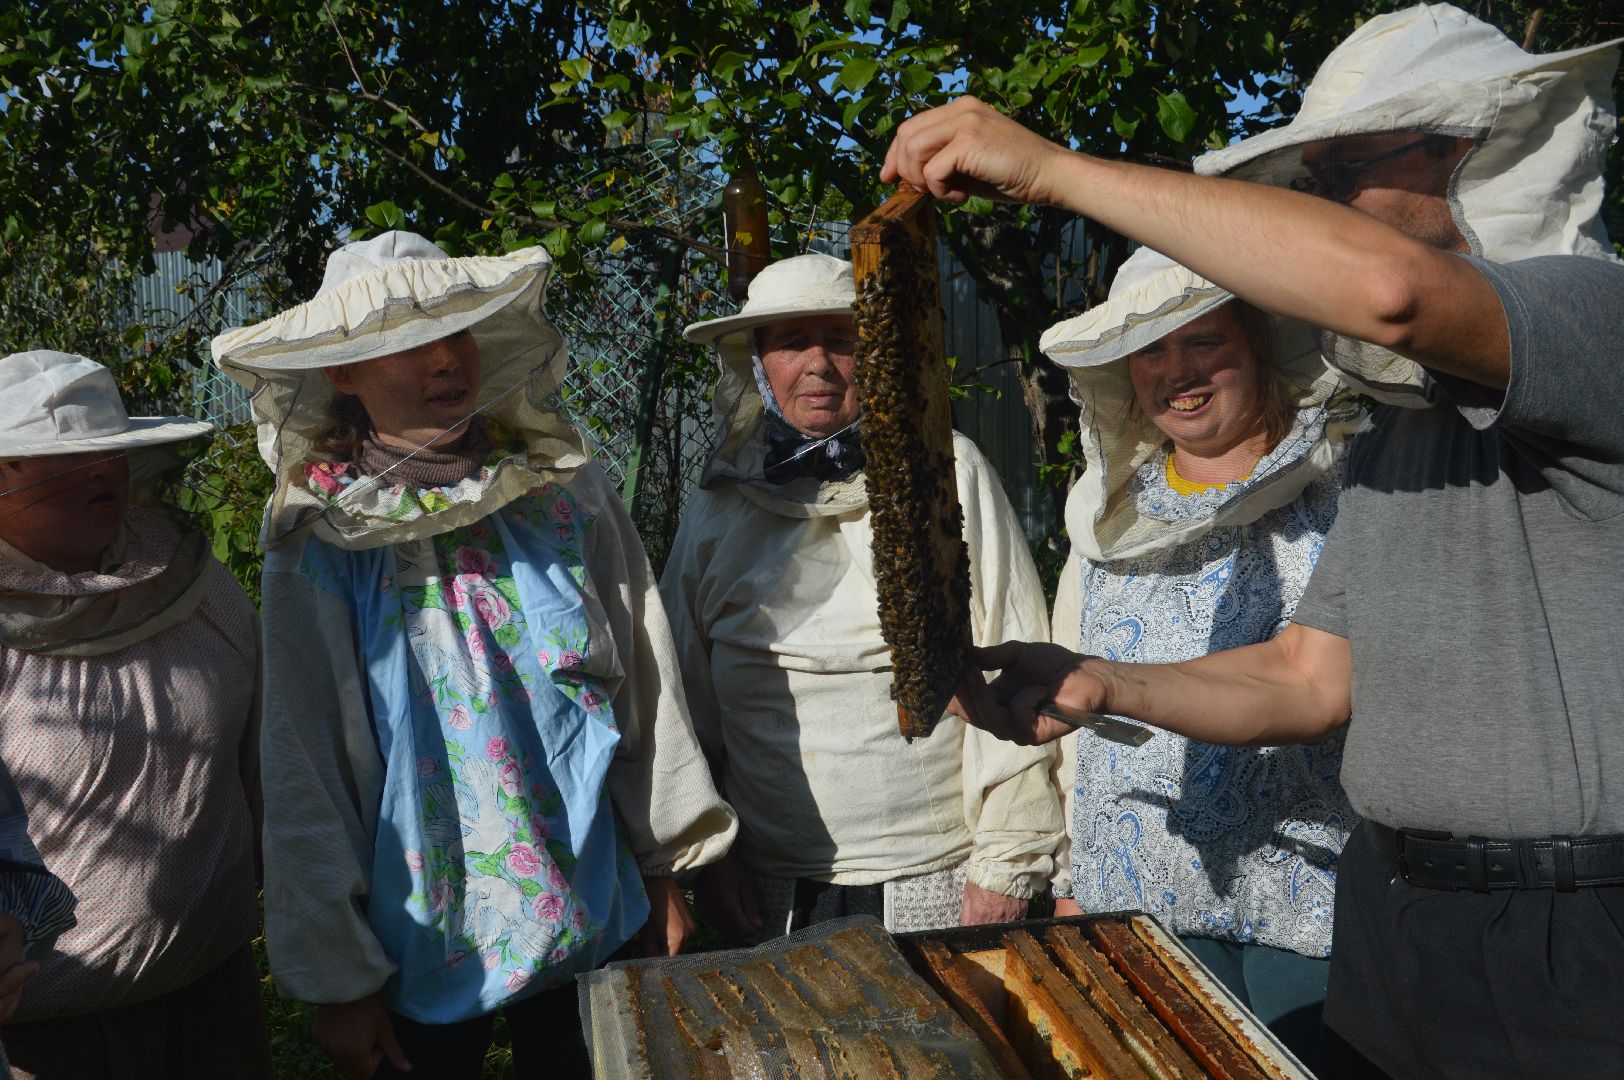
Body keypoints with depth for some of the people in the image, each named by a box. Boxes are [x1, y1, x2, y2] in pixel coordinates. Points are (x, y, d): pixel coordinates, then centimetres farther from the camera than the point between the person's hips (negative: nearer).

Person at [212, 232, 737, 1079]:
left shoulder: (566, 490, -6)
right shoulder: (320, 541, -10)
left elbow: (645, 690, 0)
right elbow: (302, 773, -7)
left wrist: (666, 874, 5)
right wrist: (336, 977, -5)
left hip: (594, 920, 2)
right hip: (422, 944, -1)